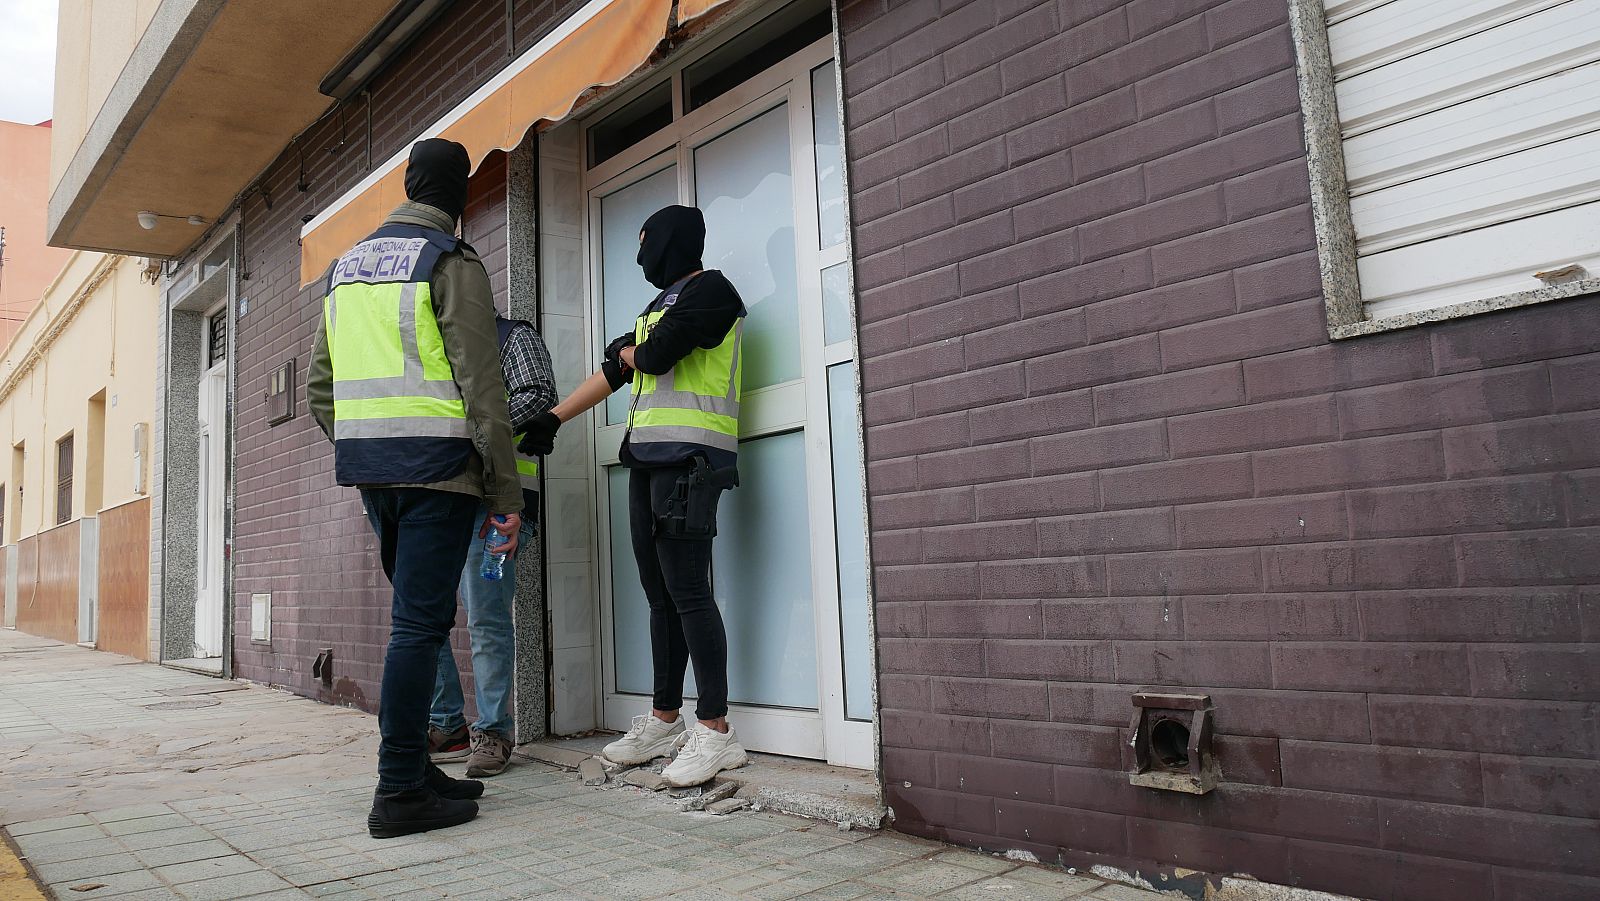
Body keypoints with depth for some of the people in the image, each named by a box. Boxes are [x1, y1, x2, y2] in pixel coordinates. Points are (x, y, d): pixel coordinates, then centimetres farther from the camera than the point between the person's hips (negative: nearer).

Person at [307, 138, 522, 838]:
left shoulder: (346, 267, 18)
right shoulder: (452, 264, -5)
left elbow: (318, 390, 18)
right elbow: (481, 390, -12)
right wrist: (506, 493, -10)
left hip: (368, 468, 7)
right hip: (436, 465, -7)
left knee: (417, 616, 16)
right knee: (420, 622, -5)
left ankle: (416, 770, 21)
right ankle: (399, 793, -1)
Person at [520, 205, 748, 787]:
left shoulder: (710, 290, -2)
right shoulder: (659, 305, 27)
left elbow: (656, 355, -14)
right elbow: (613, 373, 28)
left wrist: (629, 351, 9)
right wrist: (552, 419, 26)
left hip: (688, 456, -9)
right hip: (648, 457, 9)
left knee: (687, 591, -13)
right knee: (660, 594, 9)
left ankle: (716, 733, -10)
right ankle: (664, 721, 15)